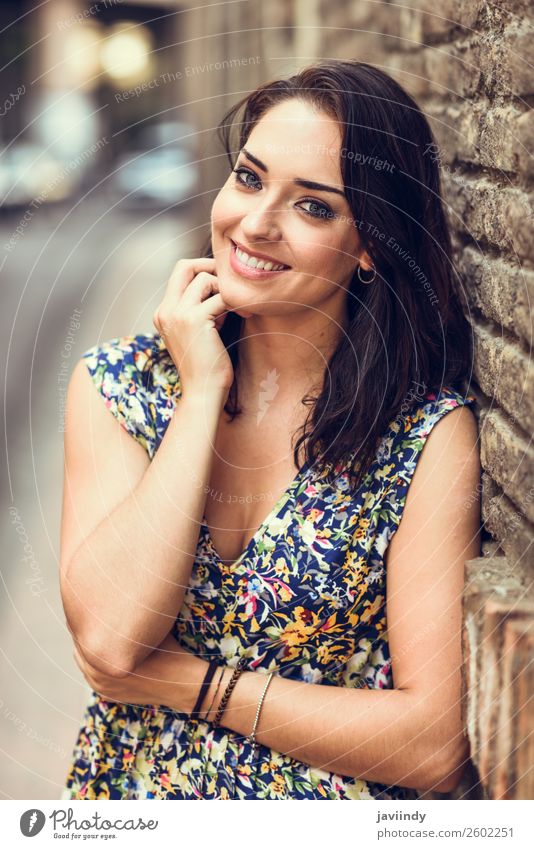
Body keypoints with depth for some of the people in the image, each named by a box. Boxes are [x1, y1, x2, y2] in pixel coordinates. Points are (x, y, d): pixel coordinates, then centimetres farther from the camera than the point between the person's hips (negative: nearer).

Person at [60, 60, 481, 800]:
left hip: (333, 806, -2)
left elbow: (436, 746, -13)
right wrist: (203, 389, -15)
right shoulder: (115, 385, -2)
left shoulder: (431, 433, -10)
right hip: (128, 797, 3)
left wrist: (189, 682, -13)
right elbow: (108, 635, -16)